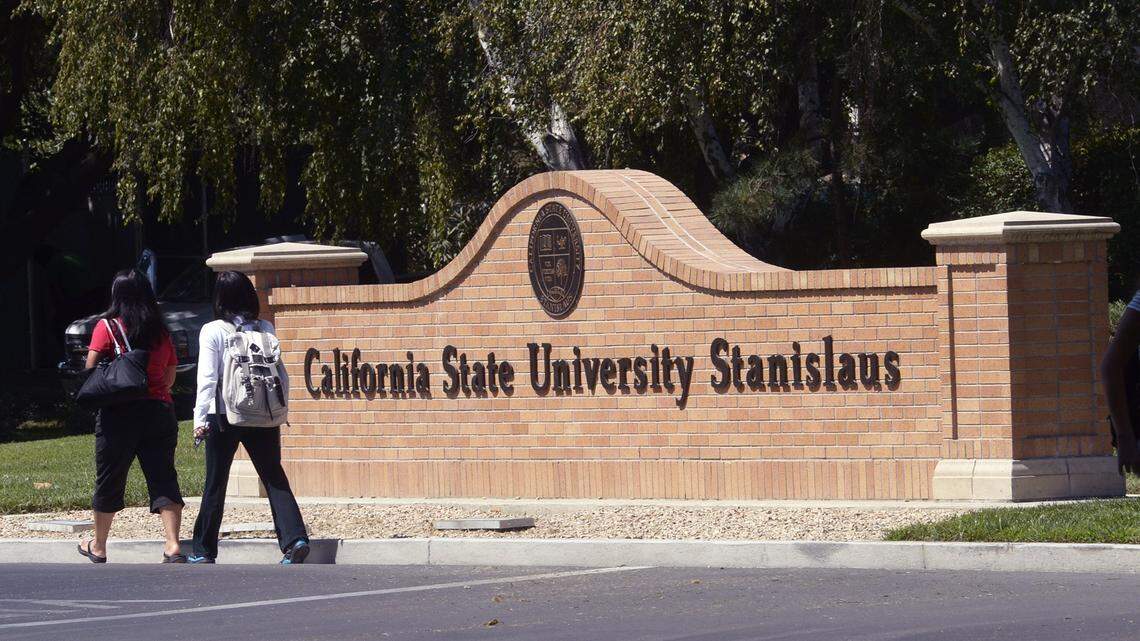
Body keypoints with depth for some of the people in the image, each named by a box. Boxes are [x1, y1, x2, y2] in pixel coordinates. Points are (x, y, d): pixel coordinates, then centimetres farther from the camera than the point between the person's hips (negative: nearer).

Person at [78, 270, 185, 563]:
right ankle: (173, 547, -17)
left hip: (120, 414, -3)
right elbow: (170, 378, 13)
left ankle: (98, 546, 25)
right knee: (163, 479, -1)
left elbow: (91, 368, -10)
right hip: (160, 409, 3)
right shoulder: (161, 332, 8)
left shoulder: (108, 327, -5)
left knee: (109, 480, 11)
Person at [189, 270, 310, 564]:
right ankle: (295, 537, -10)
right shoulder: (265, 329, 3)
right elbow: (281, 376, 4)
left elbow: (207, 378, -9)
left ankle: (204, 551, 13)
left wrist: (200, 418, -7)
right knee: (274, 477, 7)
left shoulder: (213, 331, -5)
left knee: (215, 484, 7)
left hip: (224, 416, -2)